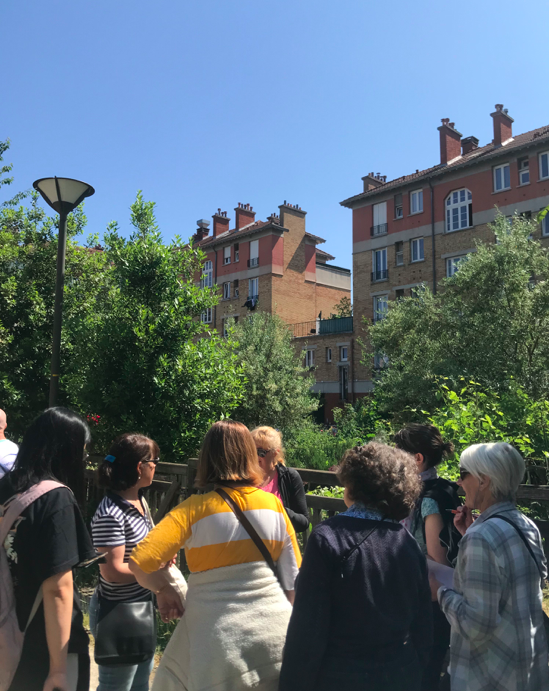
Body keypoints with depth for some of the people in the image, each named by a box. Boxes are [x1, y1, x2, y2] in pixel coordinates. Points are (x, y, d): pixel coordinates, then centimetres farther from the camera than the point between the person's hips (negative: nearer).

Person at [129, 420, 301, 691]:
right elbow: (293, 579, 3)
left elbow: (139, 562, -17)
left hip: (219, 634, -3)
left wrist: (163, 589, 1)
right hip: (275, 631, 3)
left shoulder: (195, 508, -10)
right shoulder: (273, 504, -2)